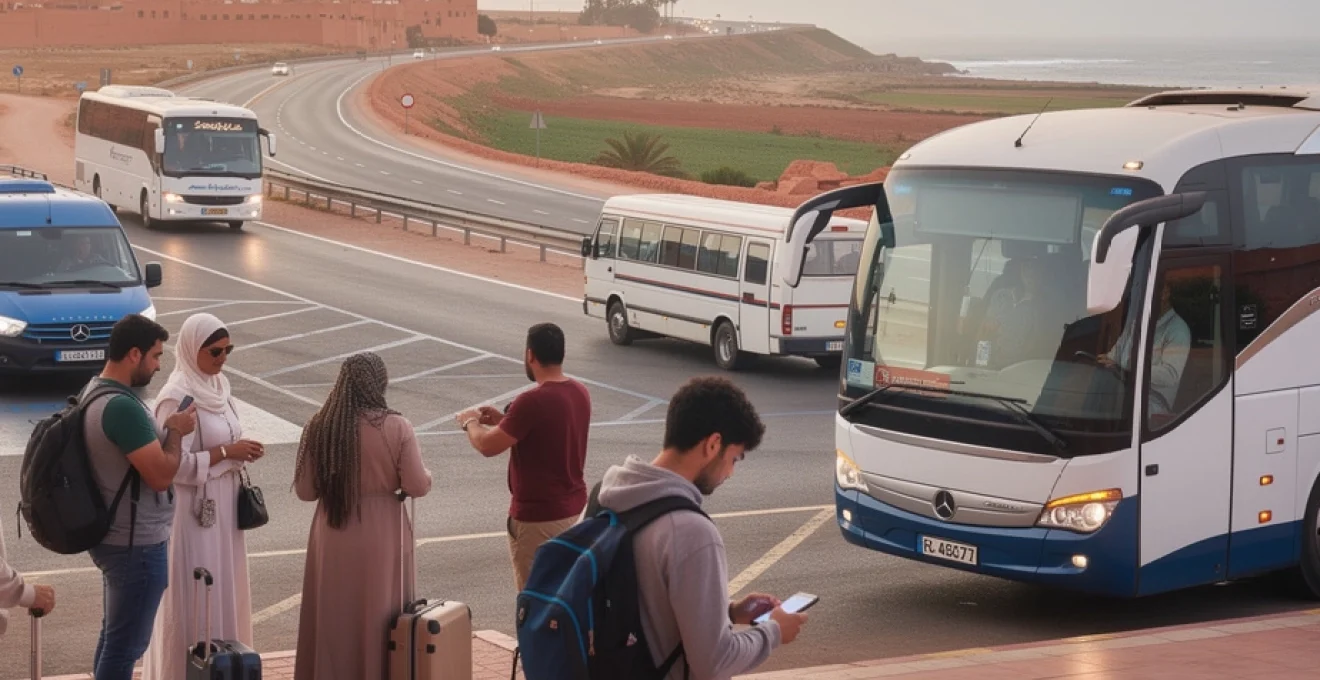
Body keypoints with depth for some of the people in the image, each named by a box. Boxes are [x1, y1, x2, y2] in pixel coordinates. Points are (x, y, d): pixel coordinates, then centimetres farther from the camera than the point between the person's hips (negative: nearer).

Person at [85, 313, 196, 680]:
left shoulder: (96, 390, 6)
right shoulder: (123, 406, -26)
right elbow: (161, 475, -24)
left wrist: (165, 428, 8)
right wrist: (176, 431, -11)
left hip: (113, 536, 10)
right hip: (137, 544, -10)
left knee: (113, 636, 20)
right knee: (125, 645, 1)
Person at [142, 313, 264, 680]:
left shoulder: (219, 384, 8)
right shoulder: (177, 397, -18)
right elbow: (174, 464, -21)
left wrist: (240, 450, 0)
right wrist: (227, 452, -20)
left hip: (222, 505, 8)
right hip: (192, 510, -8)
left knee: (223, 588, 14)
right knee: (193, 593, -2)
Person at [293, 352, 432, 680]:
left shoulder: (319, 427, -6)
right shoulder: (396, 427, -12)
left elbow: (305, 490, -1)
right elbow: (418, 486, -11)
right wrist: (426, 475, 11)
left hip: (333, 540, 2)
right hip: (381, 539, -2)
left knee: (334, 621, 13)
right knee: (379, 621, 11)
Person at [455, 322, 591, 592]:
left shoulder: (533, 401, -25)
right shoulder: (580, 393, 2)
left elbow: (488, 446, -19)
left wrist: (470, 423, 1)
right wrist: (503, 420, 16)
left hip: (537, 517, -8)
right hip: (574, 508, 8)